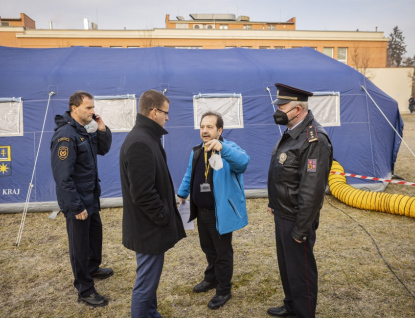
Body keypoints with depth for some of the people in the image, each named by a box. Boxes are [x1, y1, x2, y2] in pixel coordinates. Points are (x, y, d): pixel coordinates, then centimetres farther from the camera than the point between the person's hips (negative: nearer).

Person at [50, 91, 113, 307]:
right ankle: (85, 291, 19)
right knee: (80, 245, 4)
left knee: (95, 233, 25)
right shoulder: (65, 135, -23)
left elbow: (103, 150, 14)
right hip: (76, 201, -9)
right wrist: (76, 206, -24)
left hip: (90, 197, 9)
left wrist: (102, 130, -5)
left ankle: (93, 268, 47)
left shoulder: (85, 130, 5)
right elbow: (62, 176, -26)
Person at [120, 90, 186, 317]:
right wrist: (165, 218, -15)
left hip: (149, 226, 11)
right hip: (149, 228, -11)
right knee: (146, 283, 6)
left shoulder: (144, 138, 9)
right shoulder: (140, 143, -24)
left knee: (149, 279, 24)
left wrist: (165, 215, 12)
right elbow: (143, 194, -27)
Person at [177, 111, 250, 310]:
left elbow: (243, 161, -41)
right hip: (201, 211, 7)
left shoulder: (229, 149, -18)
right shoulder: (196, 152, 6)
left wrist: (222, 148, -55)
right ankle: (212, 279, 47)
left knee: (223, 252, 10)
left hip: (220, 213, -7)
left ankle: (224, 290, 29)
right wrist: (182, 194, 23)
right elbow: (189, 176, 20)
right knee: (208, 249, 24)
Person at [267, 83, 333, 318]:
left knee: (300, 270, 9)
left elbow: (312, 191, -26)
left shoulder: (314, 140, -25)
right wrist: (273, 203, 17)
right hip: (282, 214, 9)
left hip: (295, 219, -9)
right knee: (286, 264, 24)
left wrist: (301, 230, -22)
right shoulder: (292, 132, 6)